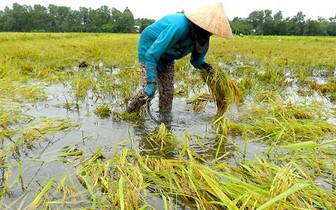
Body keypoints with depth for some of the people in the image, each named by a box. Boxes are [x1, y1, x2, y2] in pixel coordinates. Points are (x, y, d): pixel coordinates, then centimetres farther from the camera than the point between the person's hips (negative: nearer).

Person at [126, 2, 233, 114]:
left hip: (166, 56, 7)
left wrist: (202, 64, -20)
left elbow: (197, 58, 3)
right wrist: (151, 83, -44)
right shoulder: (179, 27, -38)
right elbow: (151, 54, -40)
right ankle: (128, 112, 10)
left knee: (168, 91, 3)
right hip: (150, 49, -7)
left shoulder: (197, 33, -13)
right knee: (148, 89, -15)